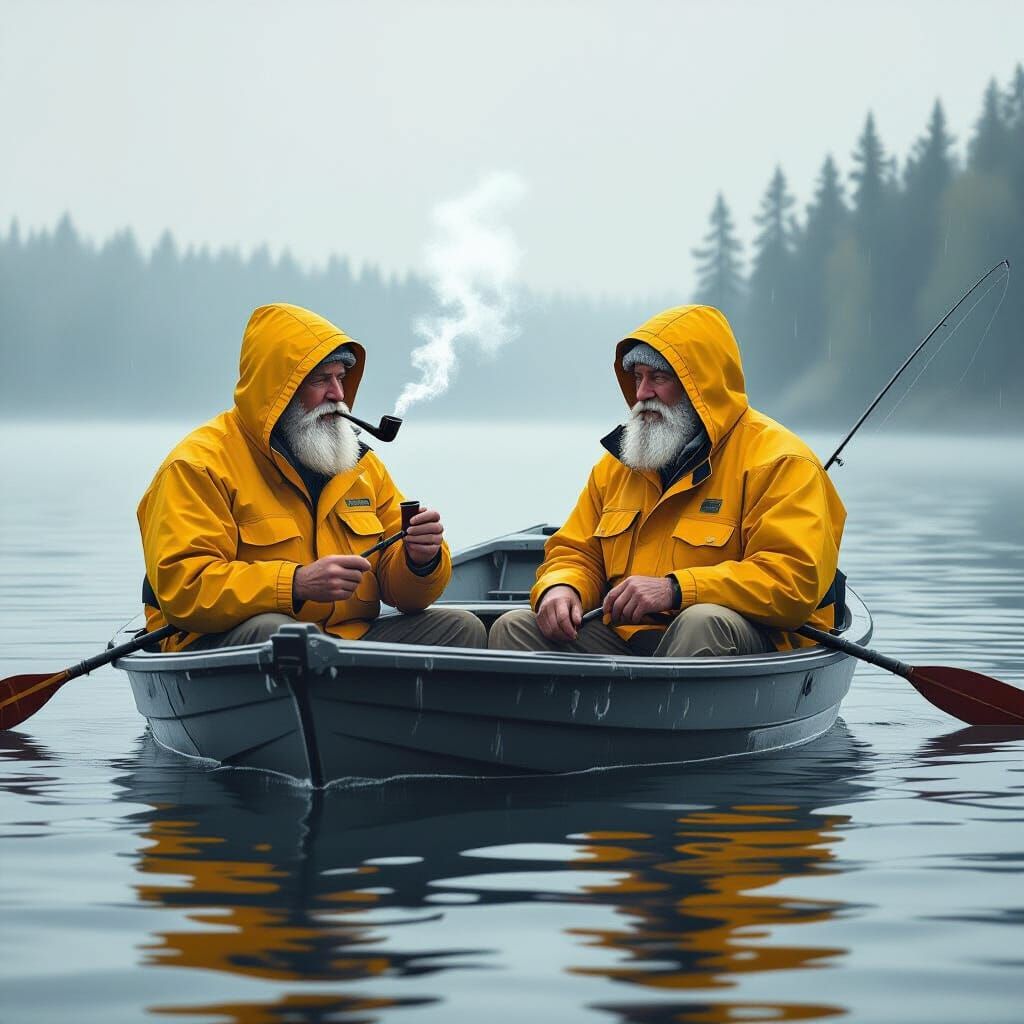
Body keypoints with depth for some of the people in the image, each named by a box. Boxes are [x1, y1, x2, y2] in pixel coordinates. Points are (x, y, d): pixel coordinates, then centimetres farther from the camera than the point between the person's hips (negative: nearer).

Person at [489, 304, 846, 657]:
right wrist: (560, 587, -4)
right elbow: (575, 552, 24)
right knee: (515, 627, -14)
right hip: (622, 636, 6)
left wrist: (676, 589, -24)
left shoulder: (777, 462, -4)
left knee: (703, 621, -39)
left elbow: (795, 580, -16)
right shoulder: (618, 462, 18)